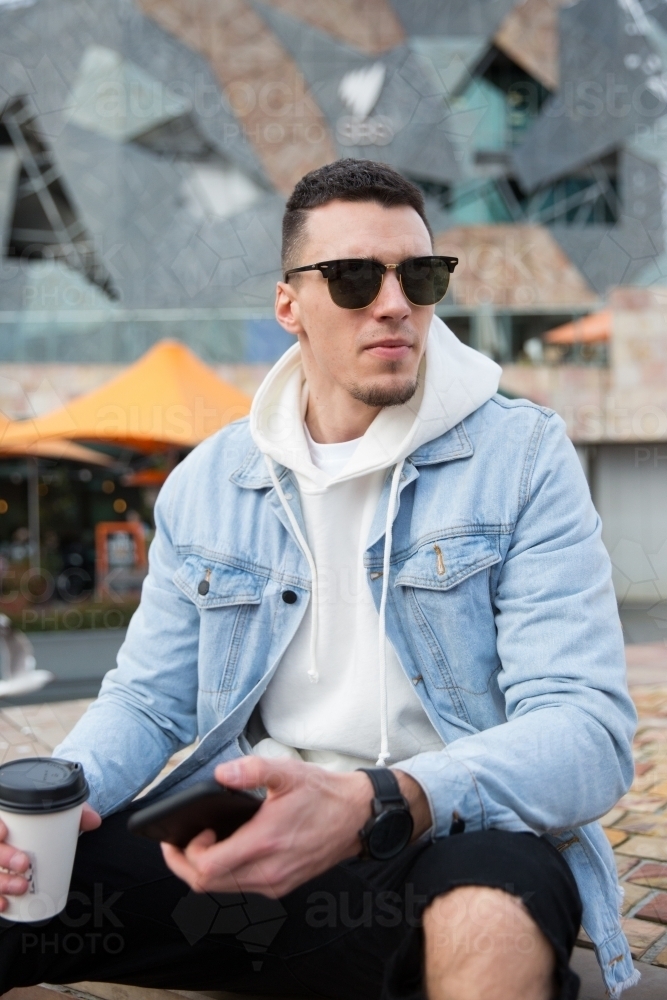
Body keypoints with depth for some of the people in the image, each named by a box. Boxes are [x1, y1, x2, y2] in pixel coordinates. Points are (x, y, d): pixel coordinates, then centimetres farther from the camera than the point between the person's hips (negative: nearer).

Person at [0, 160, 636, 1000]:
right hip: (245, 837, 3)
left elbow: (589, 730, -14)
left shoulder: (523, 457, -5)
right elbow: (147, 701, 12)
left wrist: (378, 805, -32)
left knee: (489, 908, -36)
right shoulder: (205, 484, 7)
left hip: (453, 838, -2)